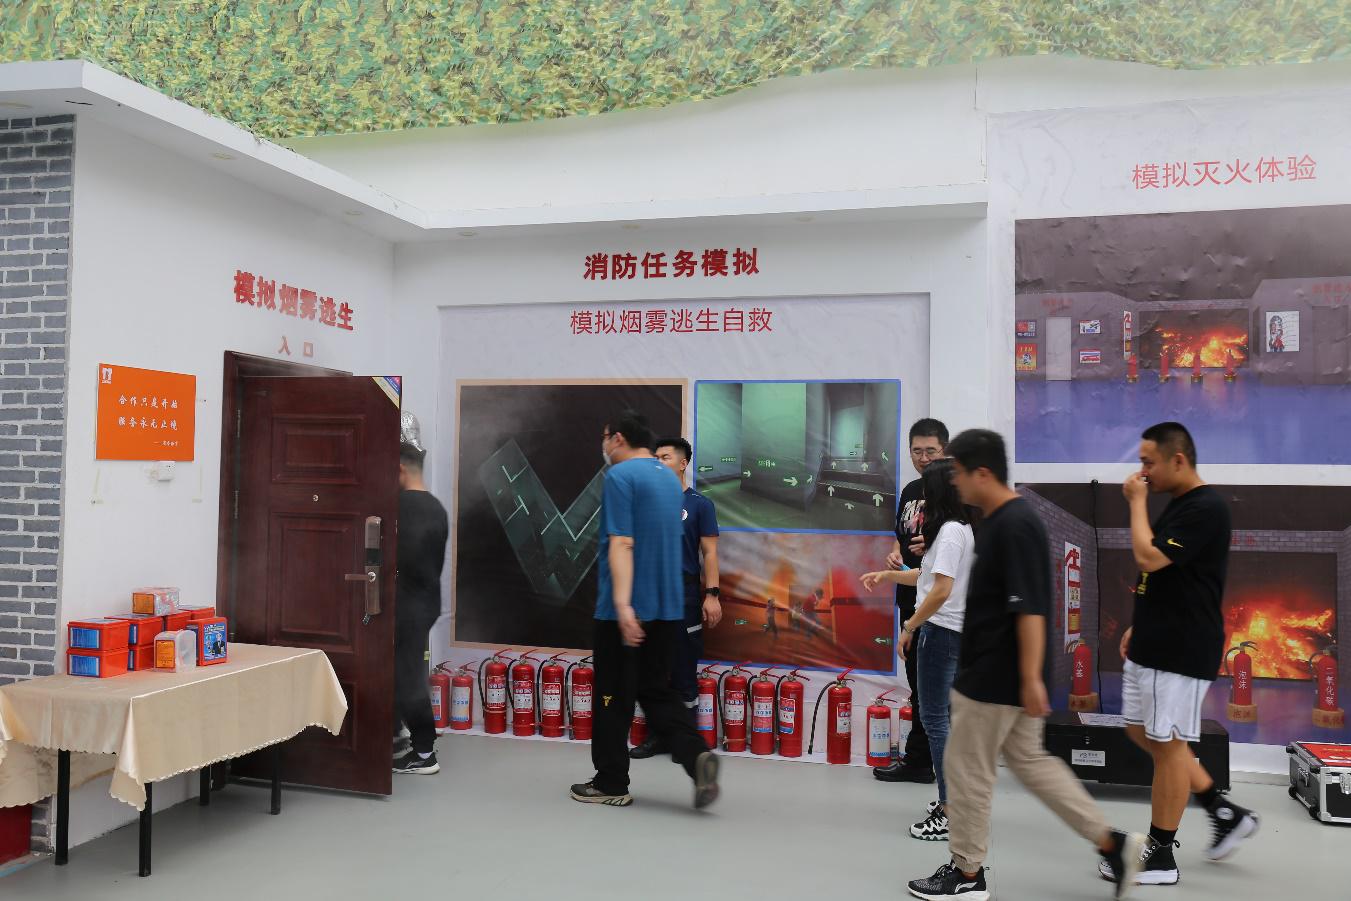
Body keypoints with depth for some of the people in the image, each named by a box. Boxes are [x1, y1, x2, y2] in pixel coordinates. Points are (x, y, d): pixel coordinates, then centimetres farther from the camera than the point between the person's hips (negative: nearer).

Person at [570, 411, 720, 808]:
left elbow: (621, 544, -21)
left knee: (614, 696, 5)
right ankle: (695, 754, -7)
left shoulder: (620, 477, -11)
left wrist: (623, 605, -27)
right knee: (657, 691, 13)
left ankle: (610, 784, 15)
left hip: (625, 610, -7)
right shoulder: (669, 478, 14)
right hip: (668, 608, 7)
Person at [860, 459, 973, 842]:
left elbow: (942, 590, -23)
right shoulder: (959, 529, 13)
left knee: (934, 718, -5)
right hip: (947, 630, 10)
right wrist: (888, 574, 18)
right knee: (937, 716, 16)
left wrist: (909, 627, -15)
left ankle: (949, 813, -1)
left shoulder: (950, 531, -16)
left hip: (940, 631, -10)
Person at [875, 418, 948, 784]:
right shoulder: (910, 490, 15)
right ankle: (929, 760, 23)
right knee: (920, 679, 13)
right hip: (911, 596, 8)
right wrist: (895, 554, 4)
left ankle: (917, 760, 5)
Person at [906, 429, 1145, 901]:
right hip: (999, 673, 10)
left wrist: (1031, 678, -25)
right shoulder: (999, 520, 9)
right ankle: (1112, 841, 20)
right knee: (1029, 760, 18)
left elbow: (1030, 609, -25)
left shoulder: (1015, 527, -23)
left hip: (997, 678, -10)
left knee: (966, 768, 3)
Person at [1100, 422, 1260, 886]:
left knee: (1167, 744, 0)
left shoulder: (1206, 508, -18)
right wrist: (1139, 626, 18)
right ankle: (1226, 813, 27)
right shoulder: (1176, 505, 12)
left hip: (1181, 651, -10)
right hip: (1152, 645, 10)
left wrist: (1137, 502, -15)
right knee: (1143, 734, 17)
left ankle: (1160, 855, 12)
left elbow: (1148, 558, -26)